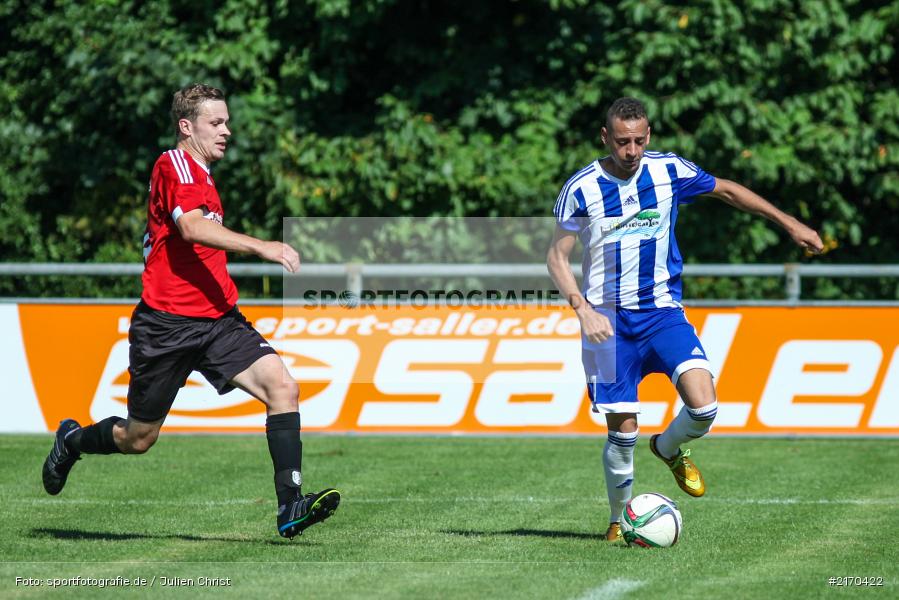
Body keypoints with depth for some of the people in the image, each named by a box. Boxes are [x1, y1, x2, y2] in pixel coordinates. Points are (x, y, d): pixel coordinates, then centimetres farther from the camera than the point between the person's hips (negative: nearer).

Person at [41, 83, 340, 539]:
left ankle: (290, 505, -22)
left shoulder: (201, 176, 18)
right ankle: (72, 441, 39)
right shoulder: (175, 165, -11)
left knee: (282, 387, -17)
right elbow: (192, 227, -29)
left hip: (216, 320, 8)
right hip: (165, 324, -7)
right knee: (138, 438, 6)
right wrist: (261, 247, -38)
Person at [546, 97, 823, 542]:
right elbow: (556, 257, -3)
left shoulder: (669, 171, -2)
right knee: (622, 431, -3)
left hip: (663, 312, 2)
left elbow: (727, 191, 14)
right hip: (608, 319, -2)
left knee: (703, 406, -18)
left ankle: (669, 449, 16)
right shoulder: (582, 188, -7)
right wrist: (583, 309, -19)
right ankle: (619, 520, 20)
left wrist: (790, 224, 16)